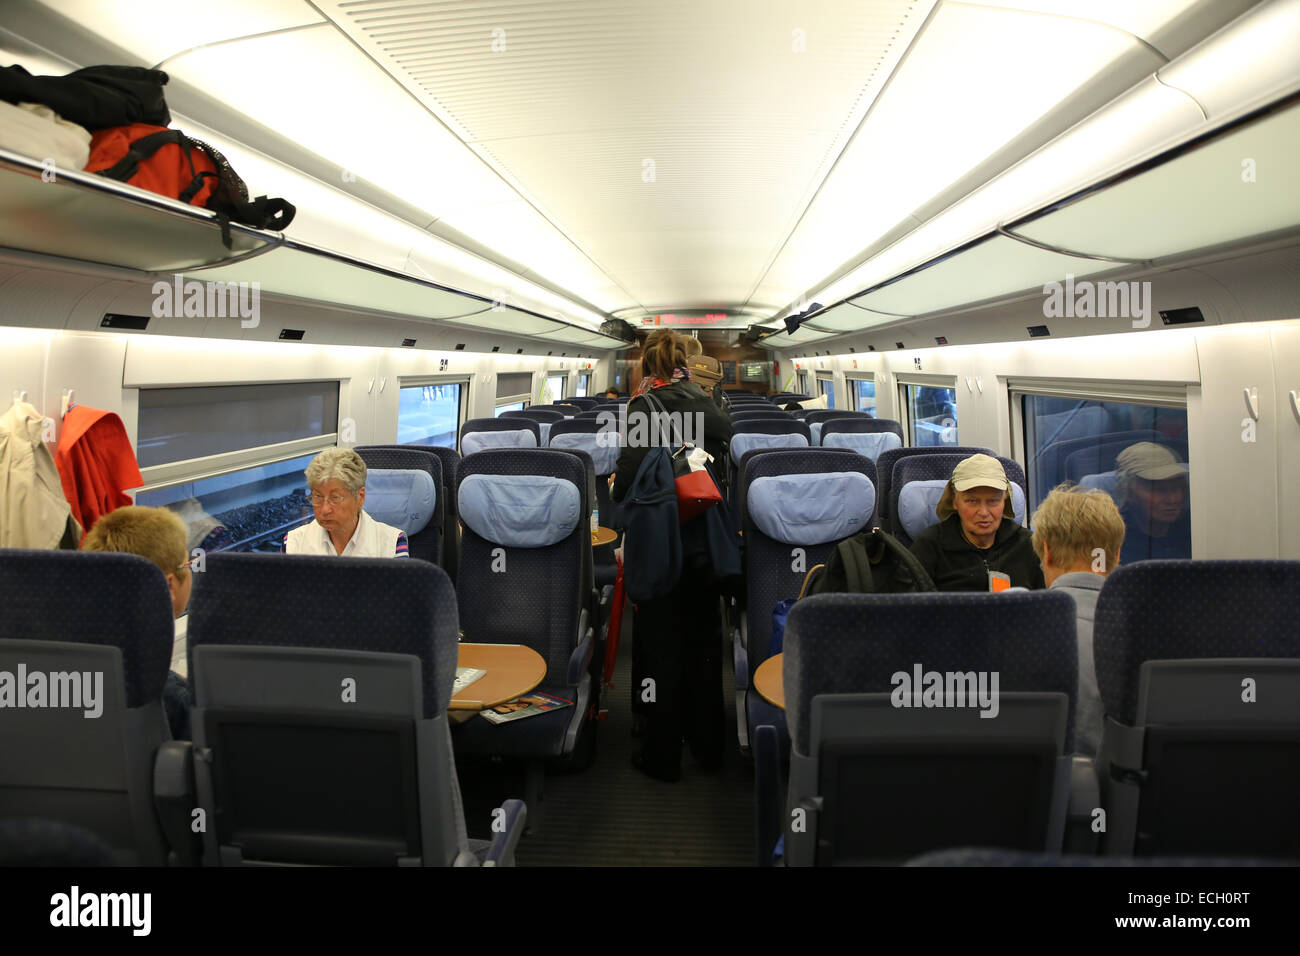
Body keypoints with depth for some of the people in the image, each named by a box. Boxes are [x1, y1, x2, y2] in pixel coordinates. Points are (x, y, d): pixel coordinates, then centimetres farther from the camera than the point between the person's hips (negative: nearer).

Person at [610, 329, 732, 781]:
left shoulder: (644, 406, -13)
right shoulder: (712, 407, 2)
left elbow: (630, 477, -20)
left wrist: (615, 485, 2)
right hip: (706, 542, 5)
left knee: (660, 646, 6)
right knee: (704, 641, 17)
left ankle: (662, 756, 16)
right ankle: (708, 744, 30)